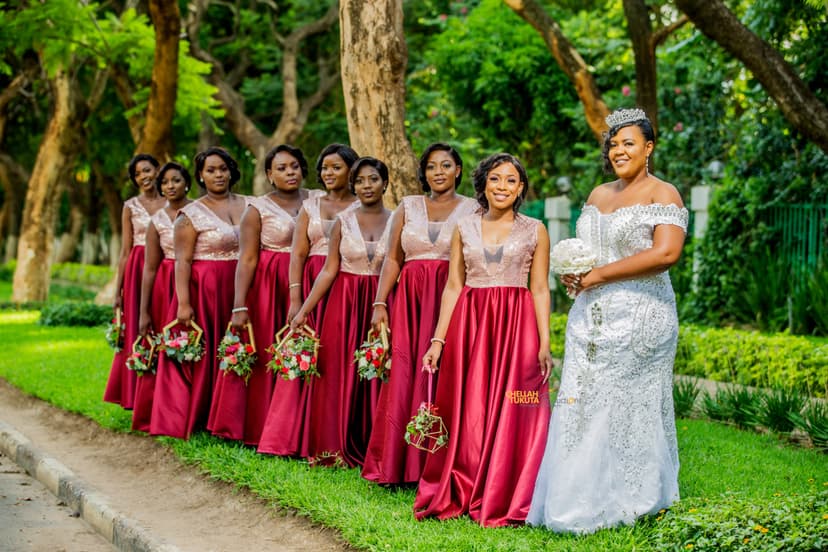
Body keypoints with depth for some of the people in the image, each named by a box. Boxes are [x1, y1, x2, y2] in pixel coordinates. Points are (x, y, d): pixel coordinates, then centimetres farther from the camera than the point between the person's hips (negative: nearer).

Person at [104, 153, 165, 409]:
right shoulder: (131, 207, 6)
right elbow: (125, 251, 5)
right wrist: (118, 290, 1)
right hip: (138, 271, -1)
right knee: (136, 332, -2)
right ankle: (135, 395, 4)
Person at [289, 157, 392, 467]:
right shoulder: (343, 222, 2)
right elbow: (329, 270, 0)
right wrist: (303, 311, -4)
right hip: (345, 302, 0)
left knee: (376, 375, 1)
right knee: (340, 373, 2)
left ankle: (373, 450, 11)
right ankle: (338, 448, 12)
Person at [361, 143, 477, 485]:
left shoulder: (472, 210, 6)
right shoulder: (408, 207, 13)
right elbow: (392, 259, 9)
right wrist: (380, 304, -2)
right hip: (409, 299, 2)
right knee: (403, 377, -3)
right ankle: (397, 465, 3)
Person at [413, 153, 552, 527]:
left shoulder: (535, 231, 5)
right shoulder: (464, 229, 9)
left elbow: (540, 290, 3)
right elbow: (453, 286, 9)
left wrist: (545, 343, -6)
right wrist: (439, 340, 2)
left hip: (516, 326, -1)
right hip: (468, 323, 2)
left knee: (510, 414, -3)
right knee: (466, 413, 3)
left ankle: (504, 503, 6)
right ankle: (459, 496, 13)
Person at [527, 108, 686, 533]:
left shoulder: (662, 195, -6)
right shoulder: (598, 195, 16)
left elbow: (666, 252, -20)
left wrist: (597, 275, -17)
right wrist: (570, 271, 1)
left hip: (638, 317, -7)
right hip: (590, 316, 7)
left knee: (627, 404, -1)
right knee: (581, 401, 3)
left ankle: (629, 499, 12)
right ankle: (583, 498, 9)